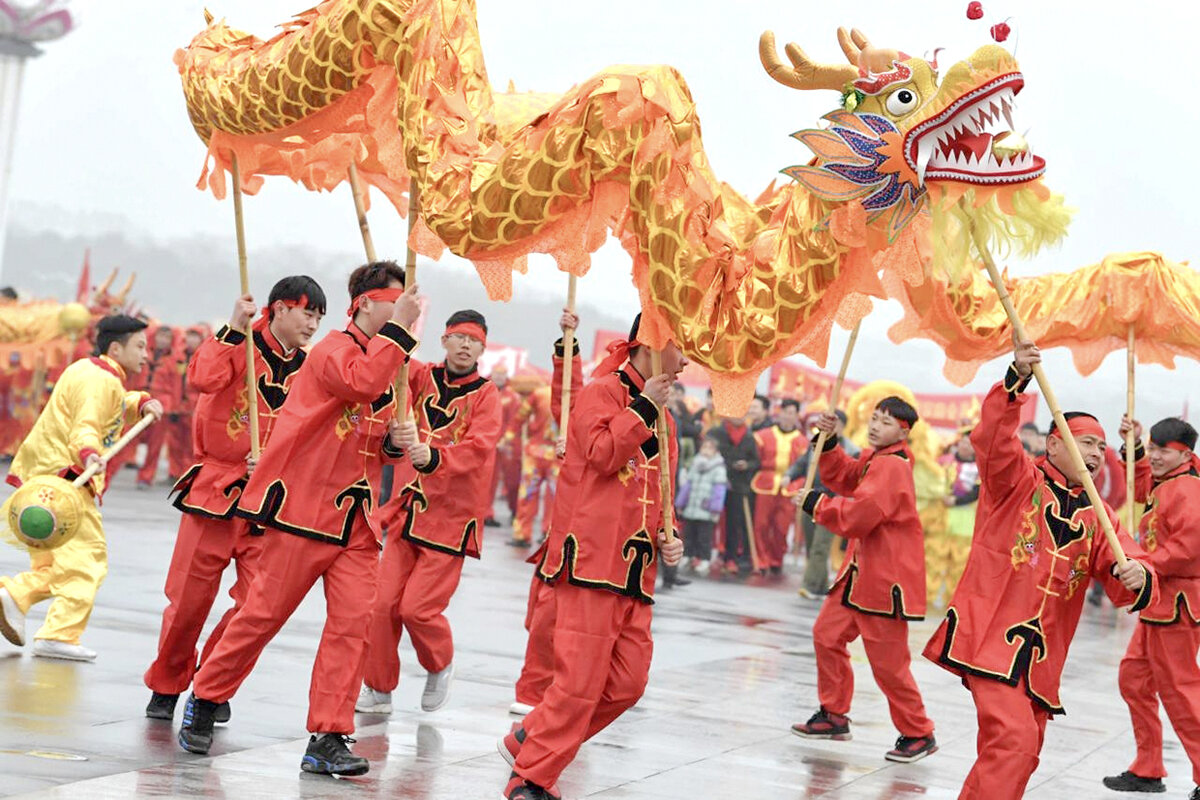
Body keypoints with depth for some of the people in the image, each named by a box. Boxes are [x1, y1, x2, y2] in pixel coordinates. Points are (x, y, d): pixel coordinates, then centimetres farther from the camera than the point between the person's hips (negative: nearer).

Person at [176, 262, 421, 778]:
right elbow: (362, 384, -32)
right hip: (304, 508, -7)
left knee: (354, 621, -5)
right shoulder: (334, 349, -9)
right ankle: (204, 701, 21)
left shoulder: (388, 358, 16)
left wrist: (395, 441, 2)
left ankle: (327, 739, -2)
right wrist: (398, 328, -26)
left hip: (355, 518, 7)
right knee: (263, 613, 1)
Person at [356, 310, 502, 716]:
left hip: (450, 518, -3)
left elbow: (479, 448, -21)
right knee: (384, 604, 0)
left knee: (418, 608, -8)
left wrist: (434, 458, -39)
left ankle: (440, 666, 22)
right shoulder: (423, 377, 6)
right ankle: (378, 689, 16)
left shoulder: (486, 396, -4)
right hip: (408, 510, 3)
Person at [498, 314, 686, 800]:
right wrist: (642, 407, -13)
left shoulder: (663, 419, 21)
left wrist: (668, 536, 10)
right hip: (592, 559, -8)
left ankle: (530, 740, 20)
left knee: (627, 682, 6)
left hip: (636, 570, 9)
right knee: (582, 678, -10)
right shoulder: (602, 391, -3)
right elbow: (602, 453, -18)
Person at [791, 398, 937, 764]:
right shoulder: (874, 457, 10)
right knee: (827, 634, 12)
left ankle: (919, 734, 10)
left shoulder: (892, 465, -20)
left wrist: (815, 503, -14)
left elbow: (859, 516, -26)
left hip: (886, 576, -10)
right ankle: (834, 715, 25)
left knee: (888, 662, -4)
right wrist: (828, 443, 0)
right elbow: (843, 478, 15)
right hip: (861, 569, 10)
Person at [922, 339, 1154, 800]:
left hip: (1040, 654, 7)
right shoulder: (1018, 479, 0)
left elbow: (1130, 587, 2)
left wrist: (1135, 578, -22)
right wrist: (1016, 381, -35)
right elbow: (992, 438, -20)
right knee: (1013, 738, -21)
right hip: (989, 636, -7)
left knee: (1024, 754, 15)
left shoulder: (1098, 518, 13)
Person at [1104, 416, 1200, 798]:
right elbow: (1141, 489, 33)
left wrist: (1143, 566, -22)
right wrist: (1135, 448, 19)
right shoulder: (1164, 483, 12)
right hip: (1156, 603, 11)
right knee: (1134, 677, 16)